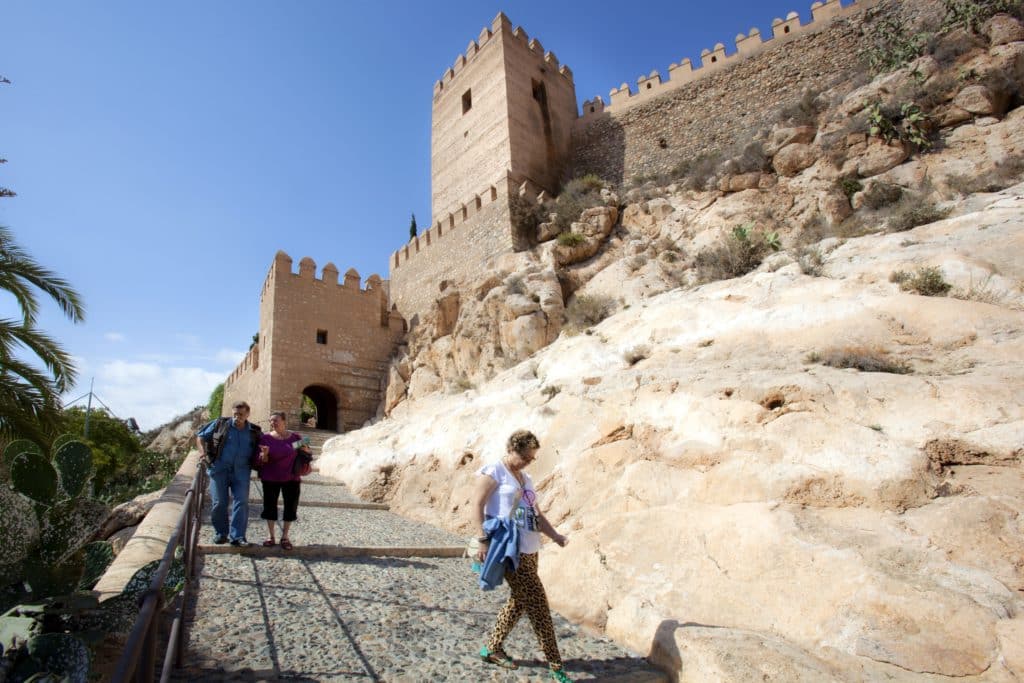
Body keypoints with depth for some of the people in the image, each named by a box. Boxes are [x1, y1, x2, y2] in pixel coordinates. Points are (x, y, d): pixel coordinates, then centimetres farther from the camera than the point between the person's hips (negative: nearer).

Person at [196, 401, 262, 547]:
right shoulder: (220, 424, 4)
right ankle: (220, 533, 22)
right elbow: (201, 436, 12)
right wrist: (203, 453, -2)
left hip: (241, 471, 1)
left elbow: (261, 450, 18)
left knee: (242, 502, -6)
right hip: (219, 469, -1)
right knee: (219, 503, 3)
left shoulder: (254, 431, 9)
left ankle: (237, 536, 0)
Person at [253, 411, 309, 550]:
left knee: (291, 506, 3)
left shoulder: (296, 437, 0)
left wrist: (306, 450, -12)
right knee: (270, 506, 4)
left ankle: (285, 536, 17)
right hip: (270, 479, 0)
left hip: (291, 478, 0)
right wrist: (264, 454, -23)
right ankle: (271, 536, 19)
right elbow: (261, 461, -1)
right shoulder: (265, 438, -2)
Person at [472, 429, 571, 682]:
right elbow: (477, 505, -13)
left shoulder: (526, 478, 18)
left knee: (520, 602, 15)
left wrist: (555, 535, 8)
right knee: (537, 603, -6)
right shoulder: (493, 472, -8)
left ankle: (492, 648, 32)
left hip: (529, 549, 9)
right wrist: (484, 540, -18)